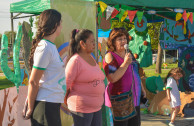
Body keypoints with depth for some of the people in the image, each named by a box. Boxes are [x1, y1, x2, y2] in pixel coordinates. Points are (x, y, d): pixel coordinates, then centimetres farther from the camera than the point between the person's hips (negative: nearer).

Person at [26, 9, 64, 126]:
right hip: (46, 104, -9)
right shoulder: (45, 48, -16)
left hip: (54, 103, 9)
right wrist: (30, 109, -10)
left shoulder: (51, 46, 13)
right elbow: (33, 82, -16)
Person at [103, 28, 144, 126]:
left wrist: (141, 88, 23)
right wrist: (125, 63, -23)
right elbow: (112, 78, -22)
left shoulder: (129, 53, 13)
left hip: (134, 98, 7)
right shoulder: (110, 56, -10)